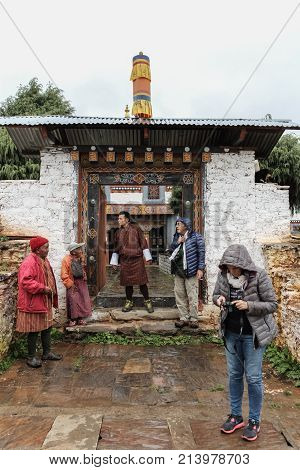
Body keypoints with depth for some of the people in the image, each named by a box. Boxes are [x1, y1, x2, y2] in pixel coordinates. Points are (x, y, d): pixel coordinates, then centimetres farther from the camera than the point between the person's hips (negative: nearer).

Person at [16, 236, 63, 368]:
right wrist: (43, 288, -26)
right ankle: (31, 357, 18)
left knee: (47, 328, 17)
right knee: (34, 331, 3)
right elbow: (26, 281, -29)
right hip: (33, 303, -9)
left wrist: (51, 290, 13)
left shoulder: (44, 260, 10)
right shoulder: (28, 263, -20)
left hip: (45, 302, 9)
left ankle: (47, 353, 31)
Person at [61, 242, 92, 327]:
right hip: (73, 283, -5)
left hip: (82, 282, 5)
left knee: (83, 300, 7)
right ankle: (72, 319, 11)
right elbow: (64, 275, -14)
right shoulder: (67, 260, -14)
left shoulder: (81, 258, 4)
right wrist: (70, 284, -15)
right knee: (73, 301, -4)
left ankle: (80, 318, 20)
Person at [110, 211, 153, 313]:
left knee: (142, 281, 0)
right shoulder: (118, 232, 10)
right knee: (127, 282, 8)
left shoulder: (135, 228, -2)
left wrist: (148, 257, -4)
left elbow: (143, 243, -2)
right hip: (125, 261, 4)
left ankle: (147, 301, 13)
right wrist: (114, 261, 16)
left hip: (137, 260, -3)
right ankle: (129, 302, 23)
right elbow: (116, 248, 17)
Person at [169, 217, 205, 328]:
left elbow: (201, 253, -8)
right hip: (178, 271, 7)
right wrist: (177, 242, -4)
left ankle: (194, 319, 12)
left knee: (192, 296, -1)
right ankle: (184, 318, 19)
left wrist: (200, 269, -13)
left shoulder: (196, 237, -6)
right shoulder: (177, 237, 13)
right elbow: (171, 249, 13)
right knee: (180, 295, 9)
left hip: (191, 271, -6)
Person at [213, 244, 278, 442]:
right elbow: (216, 294, 7)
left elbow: (272, 304, -14)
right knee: (234, 375, 16)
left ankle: (255, 421, 28)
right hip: (231, 333, 4)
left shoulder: (259, 277, -20)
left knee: (253, 377, 7)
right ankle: (236, 416, 34)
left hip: (253, 334, -4)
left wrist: (248, 305, -27)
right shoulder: (224, 275, -8)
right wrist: (219, 299, -16)